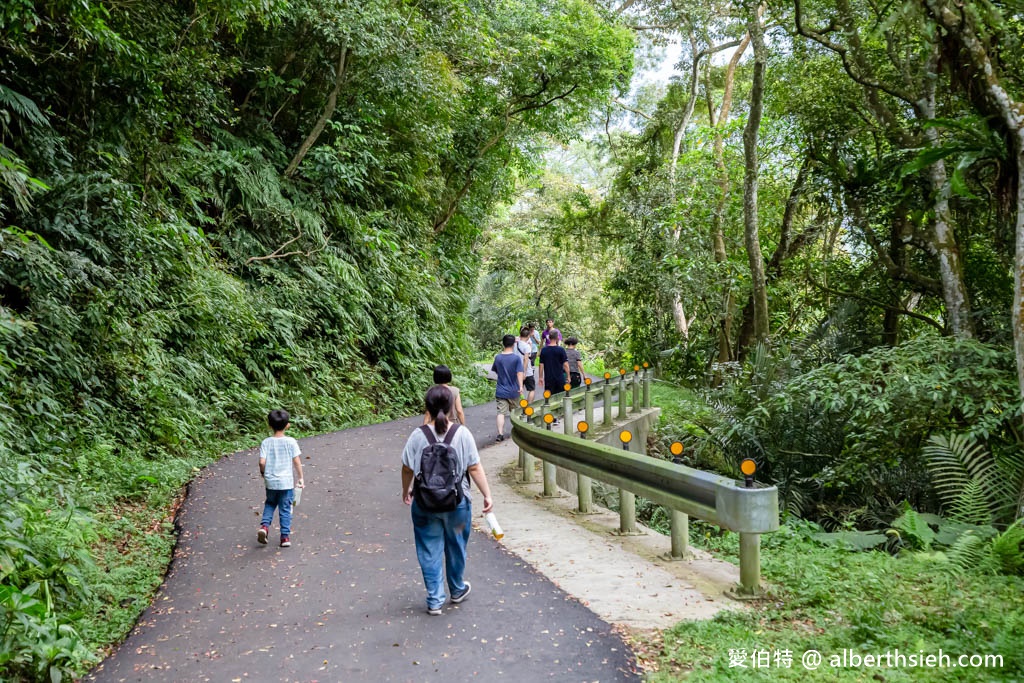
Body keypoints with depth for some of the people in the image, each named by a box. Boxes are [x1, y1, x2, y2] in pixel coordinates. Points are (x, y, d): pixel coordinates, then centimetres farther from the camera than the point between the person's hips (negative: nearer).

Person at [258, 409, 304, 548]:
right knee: (285, 509, 8)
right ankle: (285, 536, 11)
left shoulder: (266, 442, -6)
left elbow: (262, 462, -9)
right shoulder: (291, 442, -9)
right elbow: (297, 462, -8)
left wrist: (263, 473, 11)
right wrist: (301, 478, 3)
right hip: (286, 482, -2)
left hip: (271, 481, 2)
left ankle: (264, 525, 6)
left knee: (270, 504, 25)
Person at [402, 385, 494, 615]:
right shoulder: (462, 434, -11)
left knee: (430, 551, 11)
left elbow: (407, 469, -2)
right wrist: (487, 495, -3)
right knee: (456, 547, 20)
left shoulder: (418, 435, -10)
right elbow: (475, 468, -11)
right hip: (457, 502, 1)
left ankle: (434, 600, 15)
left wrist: (406, 491, 15)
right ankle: (457, 590, 39)